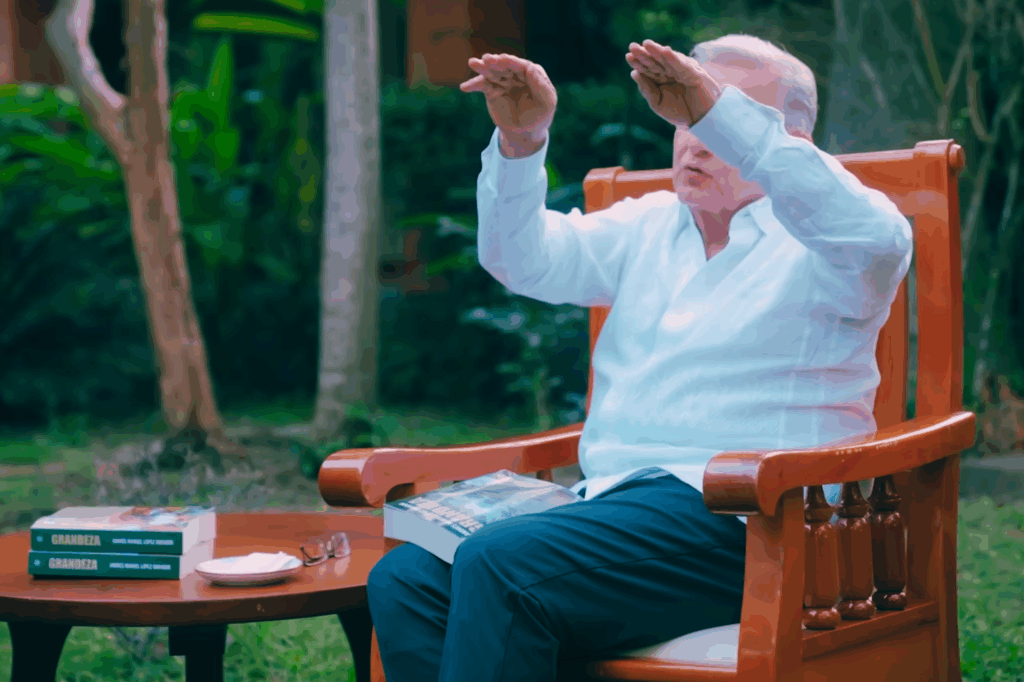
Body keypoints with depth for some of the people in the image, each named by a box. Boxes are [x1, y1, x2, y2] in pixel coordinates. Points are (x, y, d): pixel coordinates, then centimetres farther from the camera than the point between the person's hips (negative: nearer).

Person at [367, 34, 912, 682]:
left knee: (499, 565, -30)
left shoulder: (815, 241, 2)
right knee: (403, 580, -17)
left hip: (737, 516, -7)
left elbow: (878, 240, -23)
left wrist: (721, 115, -30)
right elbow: (525, 257, 12)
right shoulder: (653, 226, 22)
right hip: (608, 495, 7)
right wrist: (521, 140, -8)